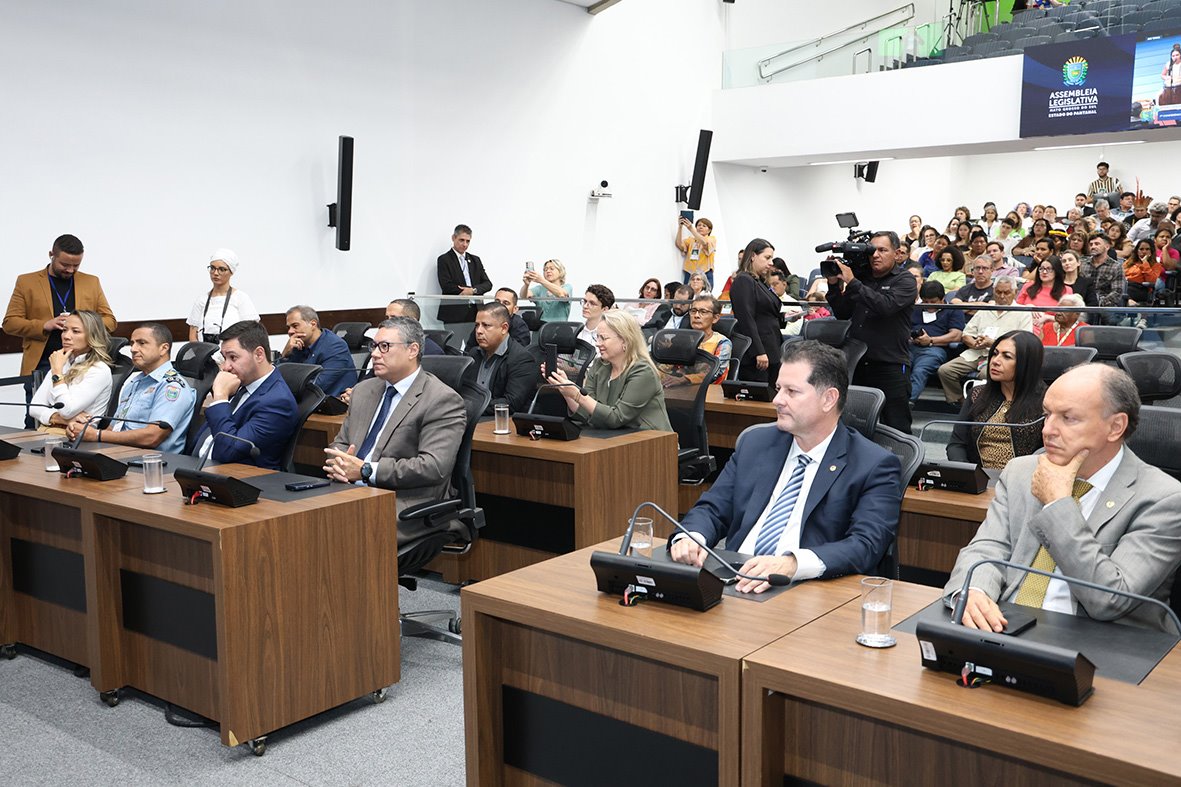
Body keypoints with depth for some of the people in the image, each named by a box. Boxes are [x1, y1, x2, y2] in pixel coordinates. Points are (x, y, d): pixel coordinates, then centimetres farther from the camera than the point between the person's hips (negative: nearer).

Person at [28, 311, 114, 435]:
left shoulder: (99, 370, -6)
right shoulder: (62, 363, 17)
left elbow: (67, 410, -14)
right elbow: (34, 408, 11)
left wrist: (57, 371, -9)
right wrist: (58, 418, -8)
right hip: (45, 430, 7)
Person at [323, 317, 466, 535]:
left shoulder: (442, 400, -7)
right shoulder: (364, 390, 19)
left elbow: (434, 467, -16)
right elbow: (341, 443, 22)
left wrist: (366, 470, -16)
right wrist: (338, 464, -4)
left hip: (403, 507, -6)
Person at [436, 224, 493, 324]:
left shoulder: (475, 260, 20)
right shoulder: (444, 260, 3)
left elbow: (488, 284, 12)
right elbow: (447, 286, -9)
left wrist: (473, 290, -9)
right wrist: (472, 290, -7)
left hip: (475, 313, 4)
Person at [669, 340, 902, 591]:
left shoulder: (876, 466, -1)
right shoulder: (754, 443, 15)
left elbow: (866, 545, -14)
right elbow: (712, 510, 14)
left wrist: (794, 564, -32)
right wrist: (690, 538, -12)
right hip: (734, 583, 4)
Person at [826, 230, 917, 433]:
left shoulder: (904, 281, -1)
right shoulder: (862, 277, 12)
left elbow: (885, 305, -21)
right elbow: (842, 314, 12)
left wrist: (852, 283, -21)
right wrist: (834, 285, -1)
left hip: (890, 365, -5)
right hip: (856, 362, 5)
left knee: (896, 429, -2)